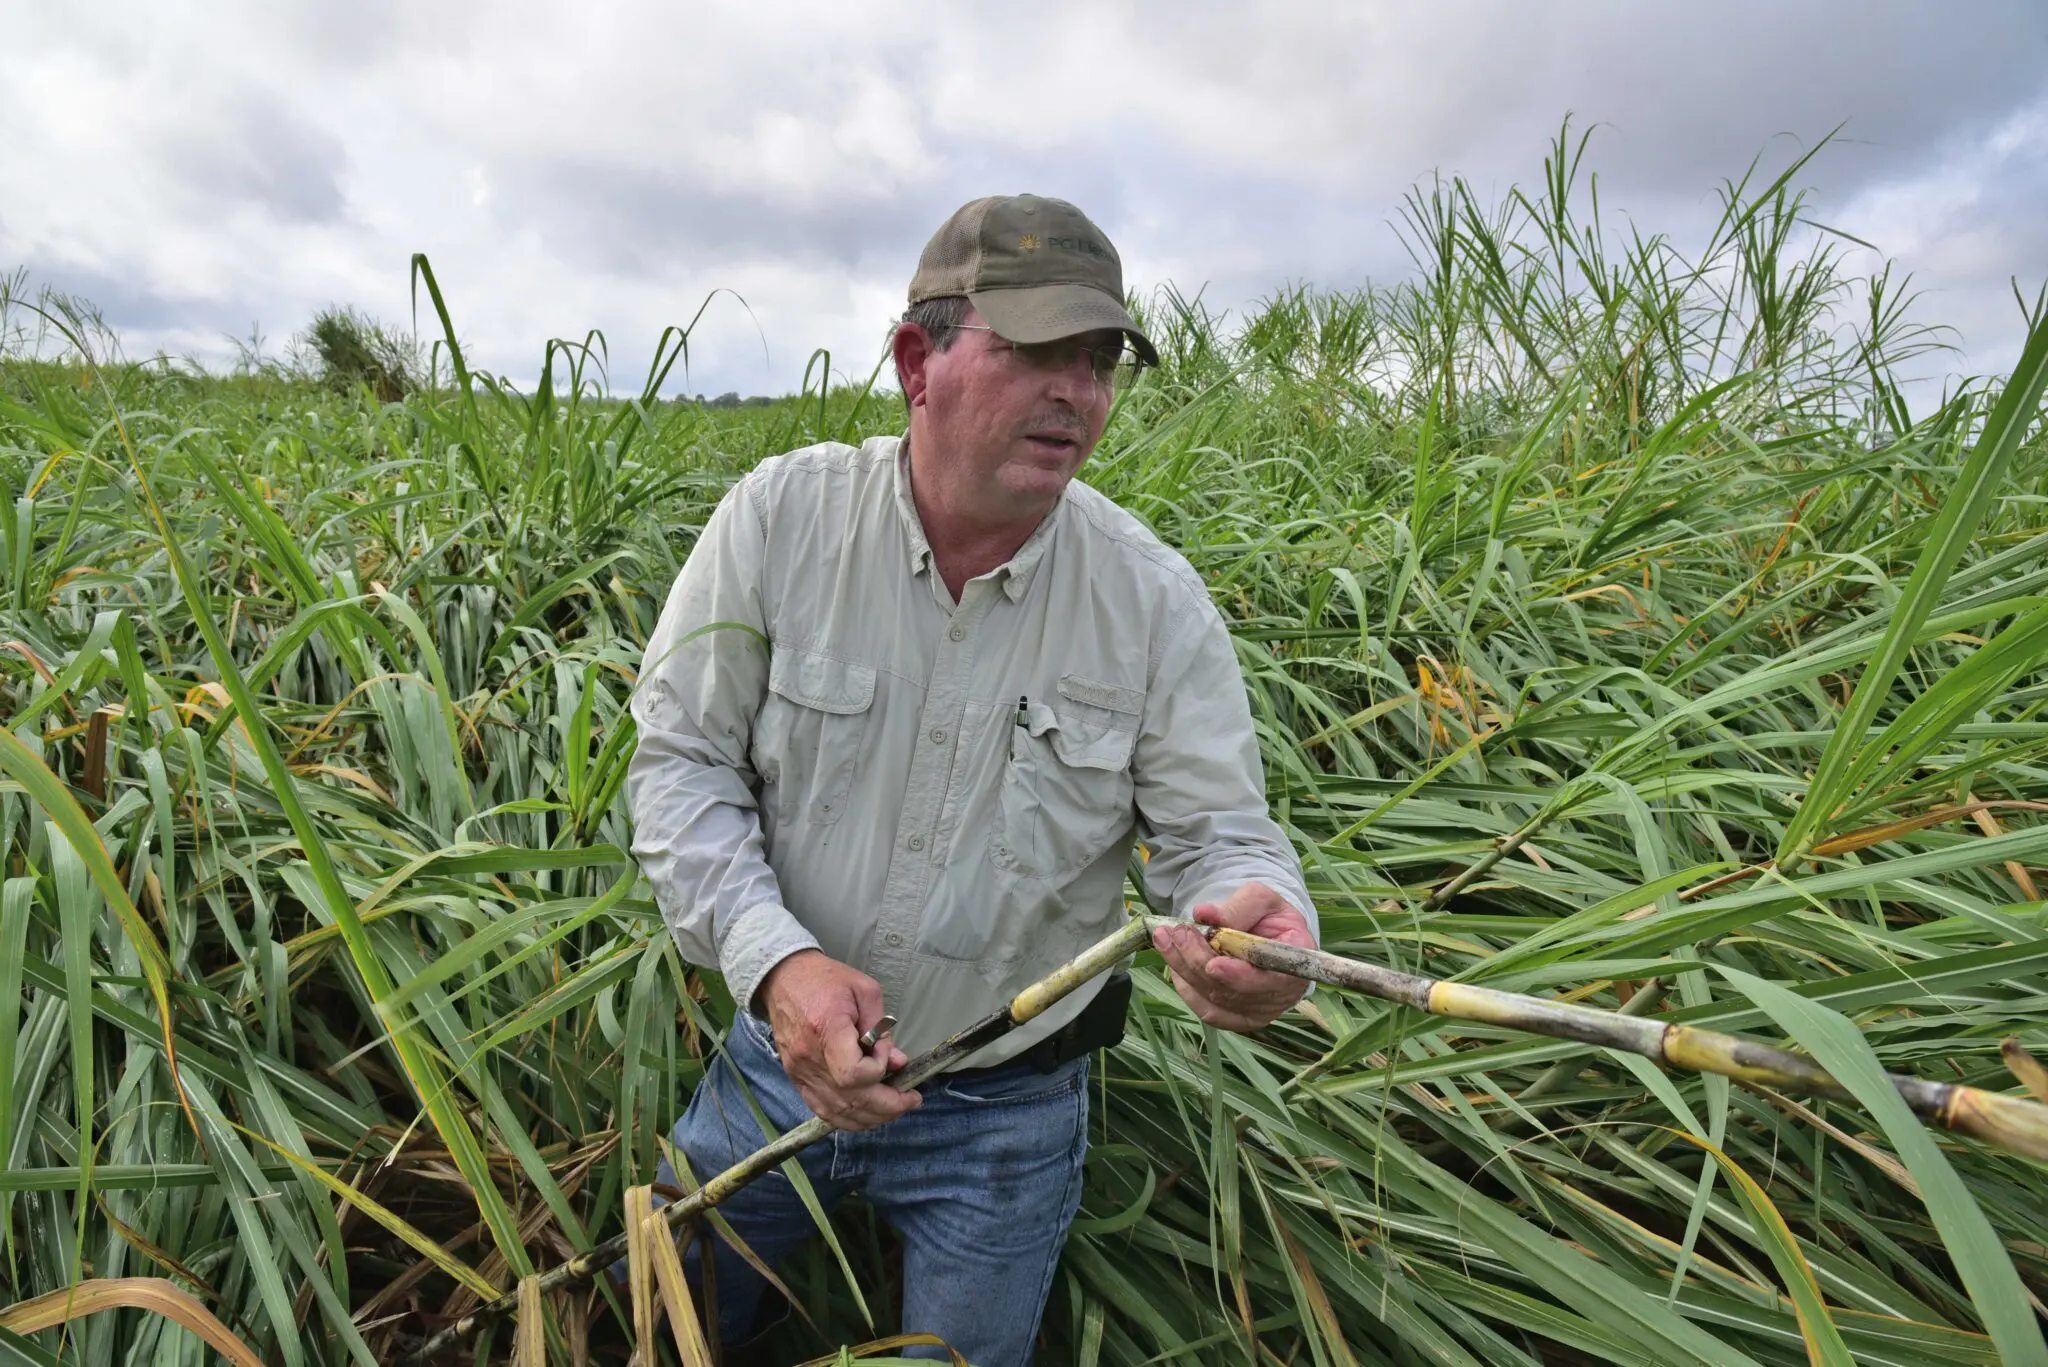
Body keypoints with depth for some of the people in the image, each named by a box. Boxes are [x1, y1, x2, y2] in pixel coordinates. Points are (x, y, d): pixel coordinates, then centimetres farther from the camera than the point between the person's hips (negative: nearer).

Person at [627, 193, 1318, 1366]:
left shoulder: (1157, 601, -16)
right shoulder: (780, 519, -16)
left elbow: (1221, 835, -11)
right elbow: (680, 759, -12)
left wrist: (1267, 925, -35)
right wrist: (771, 955, -26)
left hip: (1007, 1110, -1)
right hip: (783, 1050, 2)